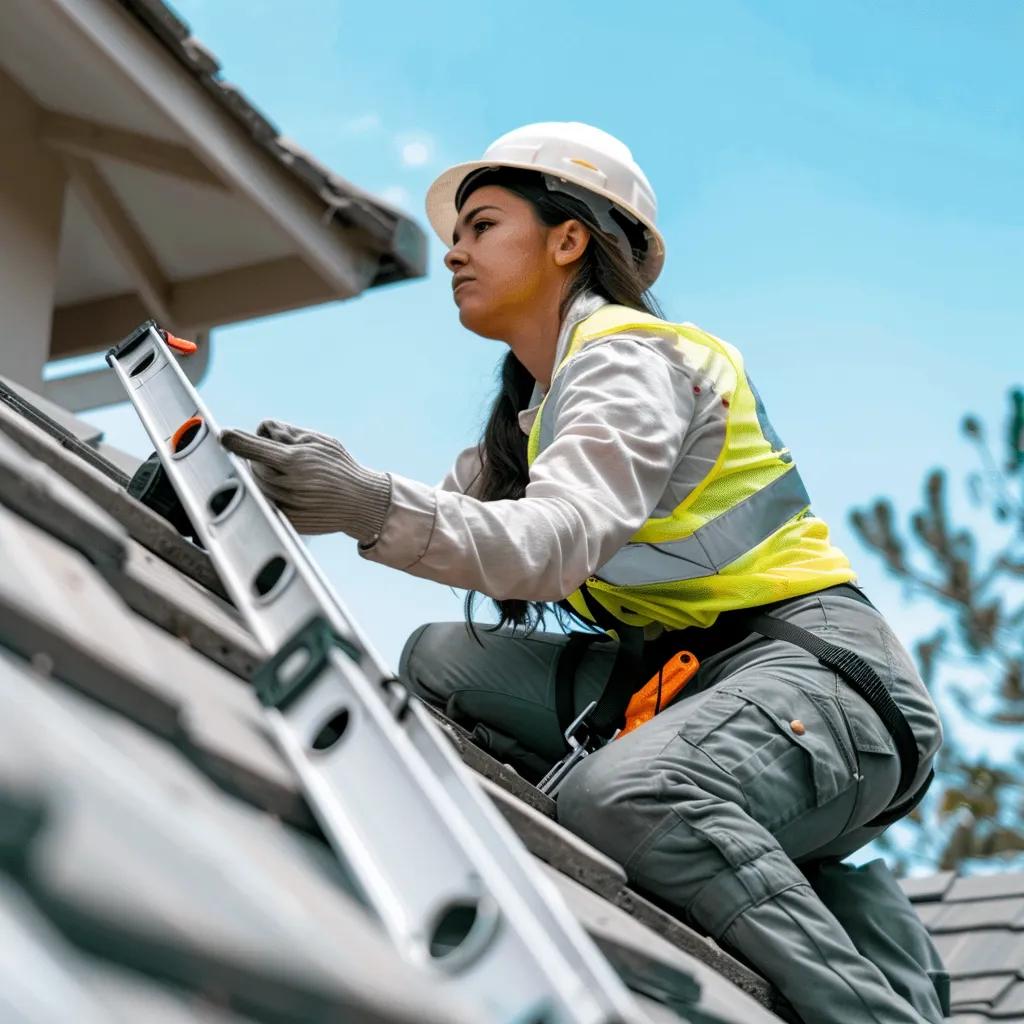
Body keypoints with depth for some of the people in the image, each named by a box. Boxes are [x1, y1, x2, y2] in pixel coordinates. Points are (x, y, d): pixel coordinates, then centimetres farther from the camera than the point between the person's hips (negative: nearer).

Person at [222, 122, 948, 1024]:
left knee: (625, 797, -37)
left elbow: (559, 543, -28)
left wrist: (377, 507, -44)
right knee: (441, 660, -4)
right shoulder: (533, 410, 21)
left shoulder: (629, 359, -10)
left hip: (810, 663, -9)